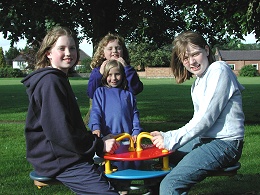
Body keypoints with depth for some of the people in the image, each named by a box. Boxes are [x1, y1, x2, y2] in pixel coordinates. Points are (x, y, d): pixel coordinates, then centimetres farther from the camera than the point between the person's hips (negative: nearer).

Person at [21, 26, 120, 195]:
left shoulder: (60, 80, 18)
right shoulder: (50, 82, -16)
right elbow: (60, 132, -23)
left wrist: (99, 140, 11)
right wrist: (99, 145, -16)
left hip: (65, 155, 11)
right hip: (58, 160, -11)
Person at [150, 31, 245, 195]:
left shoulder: (218, 69, -10)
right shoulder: (197, 84, 17)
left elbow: (206, 118, -17)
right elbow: (199, 121, 13)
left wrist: (170, 140, -15)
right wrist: (166, 136, 2)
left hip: (225, 144, -10)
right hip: (204, 140, 10)